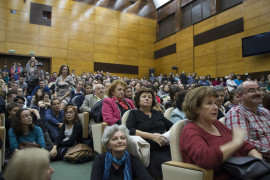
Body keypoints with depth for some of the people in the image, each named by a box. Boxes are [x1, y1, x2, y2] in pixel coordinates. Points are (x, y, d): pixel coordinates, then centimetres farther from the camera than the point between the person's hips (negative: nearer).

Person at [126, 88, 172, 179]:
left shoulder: (158, 113, 24)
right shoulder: (134, 113, 12)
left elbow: (172, 126, 17)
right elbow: (129, 130, -5)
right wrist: (151, 136, -13)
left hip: (166, 147, 4)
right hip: (150, 149, -4)